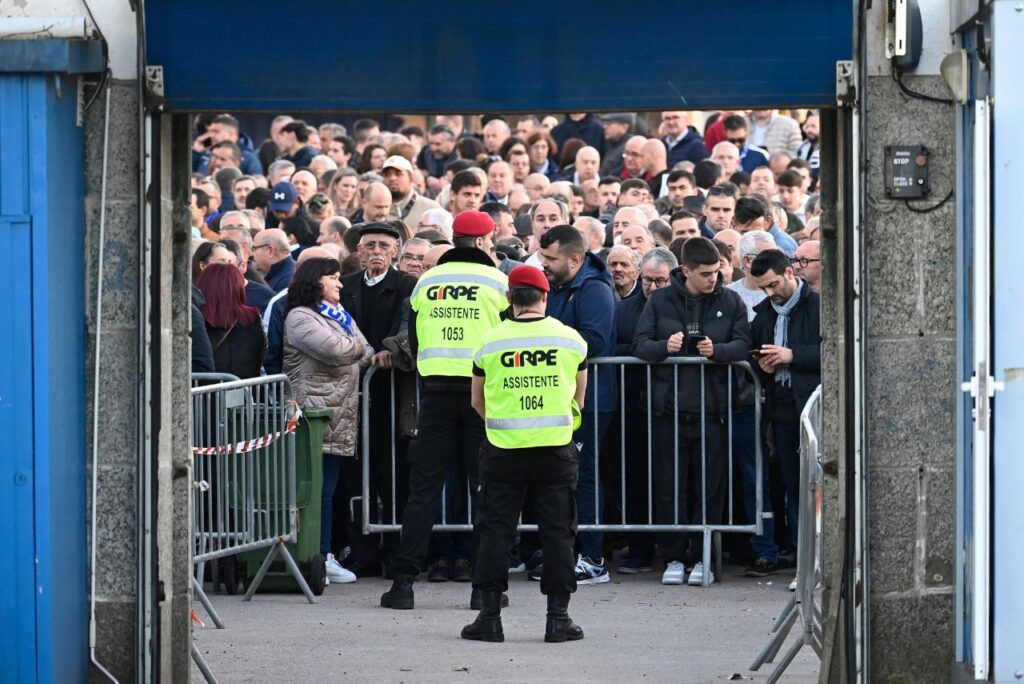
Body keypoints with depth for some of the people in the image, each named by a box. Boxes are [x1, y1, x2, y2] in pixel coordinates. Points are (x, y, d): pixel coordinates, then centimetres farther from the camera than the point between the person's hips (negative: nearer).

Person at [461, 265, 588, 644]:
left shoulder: (489, 342, -2)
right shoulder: (570, 339, 0)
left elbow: (478, 403, 10)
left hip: (502, 451, 0)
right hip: (556, 451, 0)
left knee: (495, 532, 6)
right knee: (557, 533, 6)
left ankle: (490, 616, 5)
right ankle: (558, 618, 5)